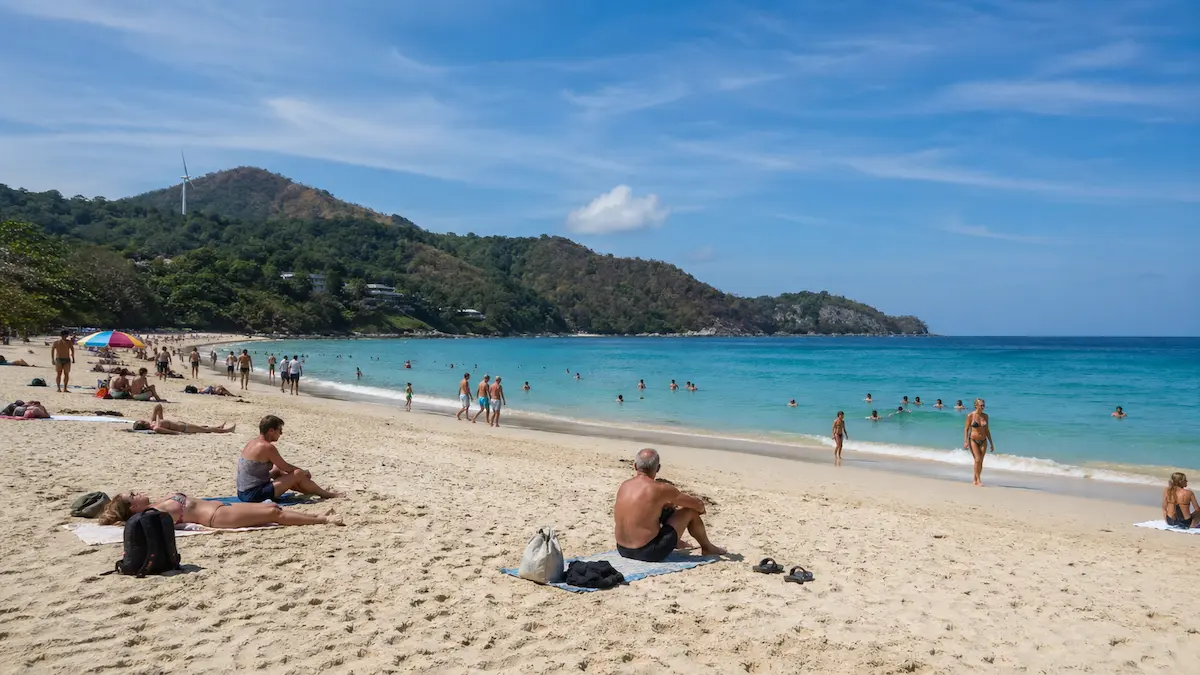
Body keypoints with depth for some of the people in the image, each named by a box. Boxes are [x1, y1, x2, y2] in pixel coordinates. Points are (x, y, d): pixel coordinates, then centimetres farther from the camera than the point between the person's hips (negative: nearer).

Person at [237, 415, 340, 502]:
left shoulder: (251, 444, 10)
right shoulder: (267, 447, -15)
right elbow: (286, 468, -5)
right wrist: (305, 472, 11)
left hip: (243, 494, 10)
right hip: (255, 495, -10)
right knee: (298, 474, -6)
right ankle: (326, 494, 14)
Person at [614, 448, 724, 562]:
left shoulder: (623, 486, 3)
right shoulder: (661, 489, -14)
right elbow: (697, 504, -1)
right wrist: (700, 508, 22)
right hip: (649, 553, -6)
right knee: (690, 511, 7)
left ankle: (676, 543, 48)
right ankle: (707, 547, 30)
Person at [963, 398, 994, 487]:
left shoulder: (985, 416, 6)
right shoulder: (970, 415, -6)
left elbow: (987, 430, 12)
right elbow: (966, 429, -4)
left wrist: (991, 443, 13)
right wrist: (965, 441, -14)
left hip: (983, 441, 4)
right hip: (973, 440, -4)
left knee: (980, 461, 3)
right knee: (978, 460, -14)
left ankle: (975, 480, 14)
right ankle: (979, 480, -6)